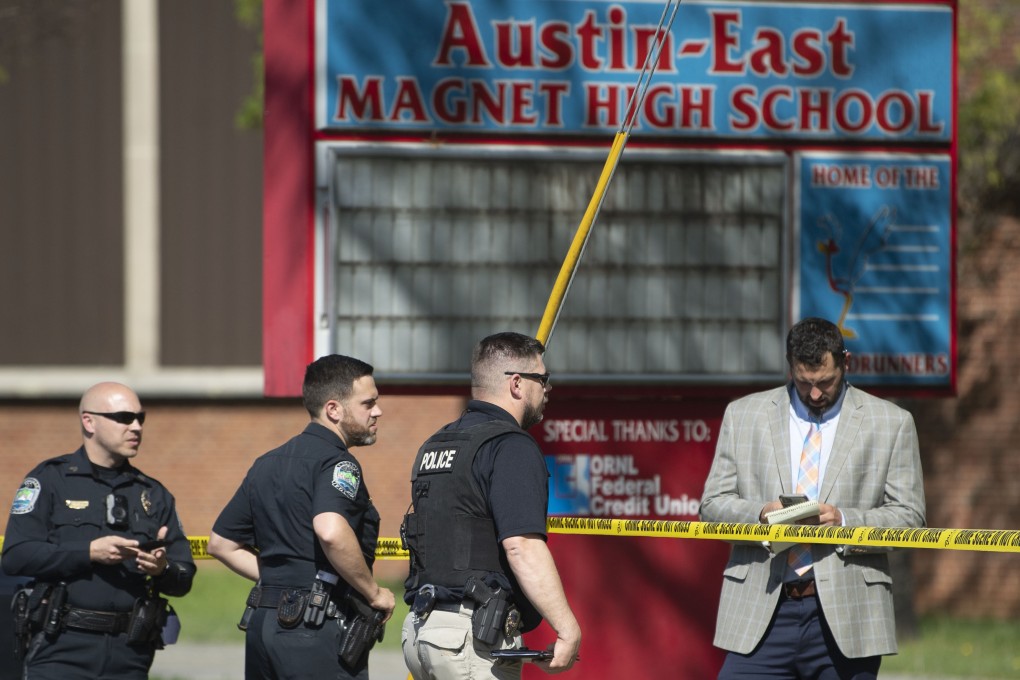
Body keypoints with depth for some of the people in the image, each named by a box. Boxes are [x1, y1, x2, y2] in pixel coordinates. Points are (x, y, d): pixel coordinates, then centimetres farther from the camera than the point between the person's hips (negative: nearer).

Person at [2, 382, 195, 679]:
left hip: (130, 656, 4)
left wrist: (163, 569, -9)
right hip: (62, 650, -4)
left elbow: (184, 579, 16)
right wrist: (89, 552, -15)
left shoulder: (153, 494, 19)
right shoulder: (50, 480, 4)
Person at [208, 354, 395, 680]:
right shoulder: (336, 463, -9)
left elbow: (221, 543, 22)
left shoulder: (268, 464, 18)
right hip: (319, 629, -9)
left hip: (263, 625, 9)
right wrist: (374, 593, -16)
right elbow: (331, 531, -29)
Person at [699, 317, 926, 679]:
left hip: (846, 615, -1)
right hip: (761, 611, 1)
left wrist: (844, 522, -14)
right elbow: (713, 505, 10)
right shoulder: (743, 415, 11)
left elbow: (909, 516, 4)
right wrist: (762, 514, -12)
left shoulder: (891, 424, 7)